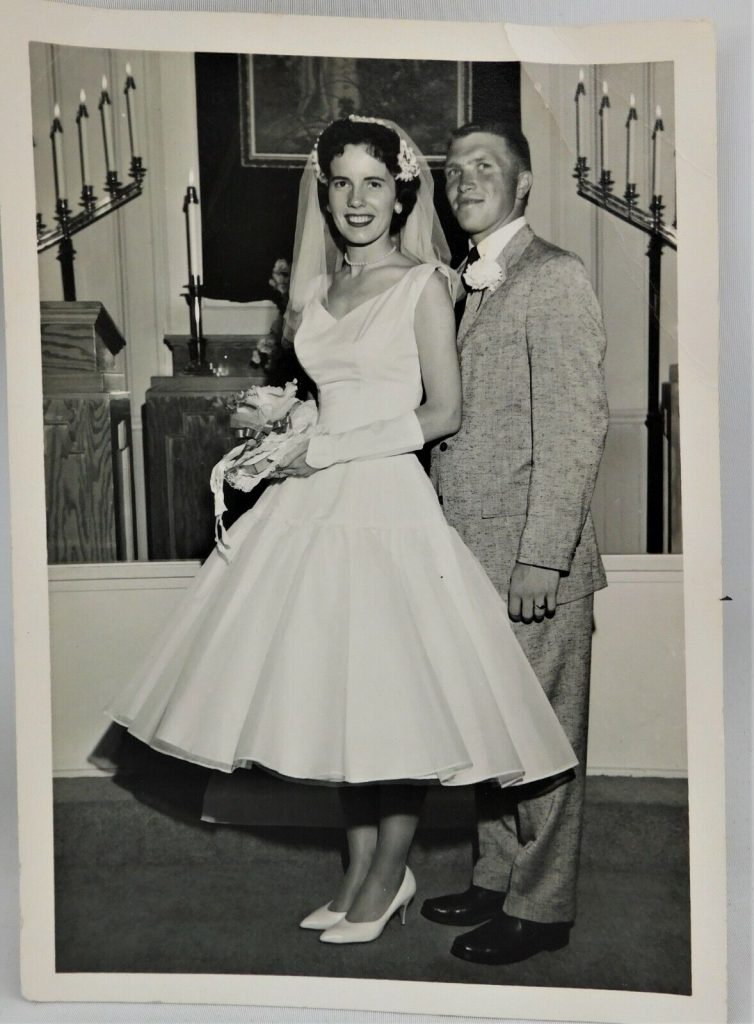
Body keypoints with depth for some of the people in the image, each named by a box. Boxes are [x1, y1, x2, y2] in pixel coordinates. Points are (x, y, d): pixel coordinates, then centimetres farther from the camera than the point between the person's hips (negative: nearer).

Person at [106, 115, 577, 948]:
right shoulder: (319, 288, 14)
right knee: (336, 693, 9)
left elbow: (445, 413, -7)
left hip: (389, 503, -6)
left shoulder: (422, 284, -3)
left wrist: (333, 447, -10)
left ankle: (388, 876, 20)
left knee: (395, 692, 0)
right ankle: (361, 870, 25)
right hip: (316, 502, 6)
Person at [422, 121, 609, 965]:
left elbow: (577, 424, -15)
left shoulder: (554, 277, -9)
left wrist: (541, 556, -19)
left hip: (533, 557, -8)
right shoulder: (466, 283, 17)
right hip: (470, 554, 8)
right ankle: (498, 878, 32)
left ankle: (541, 907, 20)